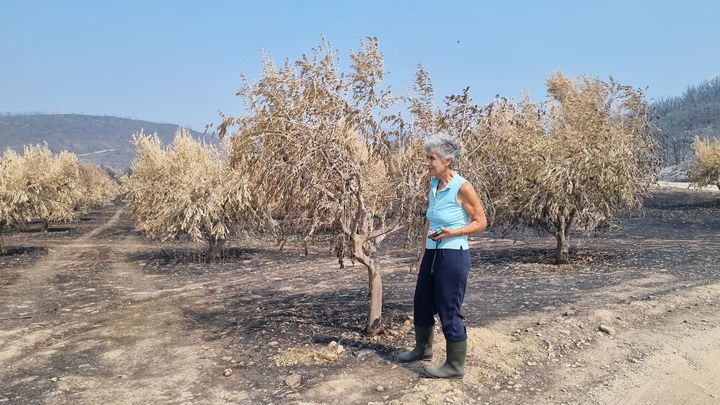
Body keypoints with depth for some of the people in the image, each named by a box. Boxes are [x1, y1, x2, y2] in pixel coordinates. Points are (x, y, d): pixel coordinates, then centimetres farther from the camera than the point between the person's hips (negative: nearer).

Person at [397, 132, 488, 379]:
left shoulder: (462, 188, -16)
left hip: (453, 256, -8)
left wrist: (452, 232, -23)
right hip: (432, 254, 8)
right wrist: (423, 255, 17)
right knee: (422, 304, 20)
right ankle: (423, 349, 44)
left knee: (449, 312, 1)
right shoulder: (433, 185, 5)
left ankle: (455, 367, 18)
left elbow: (481, 222, -9)